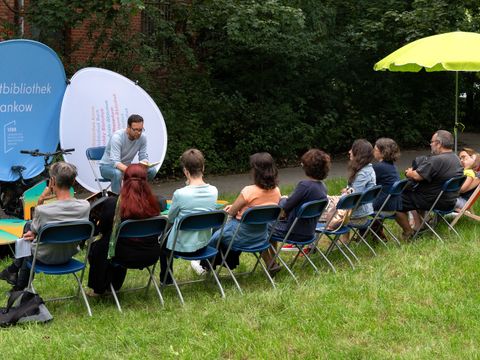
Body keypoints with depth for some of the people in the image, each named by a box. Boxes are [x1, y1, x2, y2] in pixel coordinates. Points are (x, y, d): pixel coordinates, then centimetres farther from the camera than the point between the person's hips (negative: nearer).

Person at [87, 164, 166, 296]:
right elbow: (164, 203, 11)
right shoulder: (154, 203, -13)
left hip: (126, 256, -4)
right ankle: (114, 285, 48)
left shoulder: (111, 203, -18)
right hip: (151, 256, 4)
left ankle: (99, 289, 39)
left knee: (95, 247, 26)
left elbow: (102, 229, -3)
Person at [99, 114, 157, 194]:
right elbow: (115, 162, -35)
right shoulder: (117, 137, -28)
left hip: (126, 166, 5)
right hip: (108, 166, -5)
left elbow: (143, 157, -5)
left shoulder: (142, 137, -12)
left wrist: (143, 165, -31)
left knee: (152, 170, -15)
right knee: (117, 173, -40)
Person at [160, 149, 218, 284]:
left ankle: (166, 279, 35)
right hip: (204, 244, 5)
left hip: (183, 247, -5)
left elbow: (170, 218, -7)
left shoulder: (180, 193, -25)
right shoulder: (213, 191, -11)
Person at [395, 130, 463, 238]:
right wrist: (413, 172, 11)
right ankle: (418, 226, 26)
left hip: (434, 201, -10)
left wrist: (409, 173, -2)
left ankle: (408, 233, 10)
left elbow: (416, 176, -25)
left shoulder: (435, 160, -25)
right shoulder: (456, 159, 6)